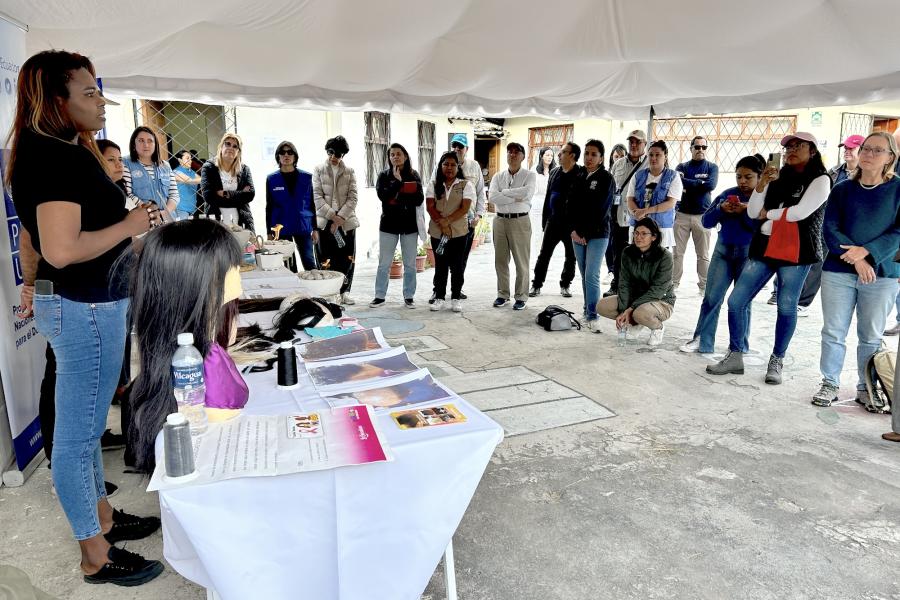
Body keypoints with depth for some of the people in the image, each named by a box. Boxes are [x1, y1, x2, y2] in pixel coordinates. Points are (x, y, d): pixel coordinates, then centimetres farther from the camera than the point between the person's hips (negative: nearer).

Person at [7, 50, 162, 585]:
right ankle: (97, 557, 16)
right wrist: (130, 225, -17)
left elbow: (33, 235, 22)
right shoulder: (62, 159, -20)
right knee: (79, 433, 1)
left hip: (74, 303, 11)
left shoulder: (43, 154, 12)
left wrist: (33, 285, 33)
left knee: (85, 424, 20)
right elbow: (62, 249, -28)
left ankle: (102, 517, 38)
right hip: (86, 308, -11)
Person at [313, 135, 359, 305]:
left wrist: (340, 219, -12)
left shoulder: (349, 172, 6)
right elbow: (318, 197, -3)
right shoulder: (319, 170, 5)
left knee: (347, 258, 4)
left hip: (346, 221, 1)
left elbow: (352, 198, -1)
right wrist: (333, 216, -14)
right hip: (325, 221, -1)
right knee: (326, 259, -2)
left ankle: (345, 291, 16)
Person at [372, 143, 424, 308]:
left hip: (410, 224, 1)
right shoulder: (384, 175, 3)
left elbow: (419, 199, -5)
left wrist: (398, 197, -13)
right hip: (389, 224, -1)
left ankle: (409, 296, 16)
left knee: (410, 263, 6)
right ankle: (380, 296, 14)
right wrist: (398, 182, -17)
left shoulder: (414, 175, 4)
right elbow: (382, 195, -14)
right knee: (384, 263, 3)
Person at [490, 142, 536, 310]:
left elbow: (527, 193, -20)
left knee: (521, 262, 3)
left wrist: (504, 192, -10)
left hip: (520, 221, -3)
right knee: (500, 260, 10)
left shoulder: (530, 175, 0)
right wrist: (515, 198, -13)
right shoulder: (498, 176, 8)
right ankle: (503, 295, 22)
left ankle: (521, 297, 13)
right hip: (500, 220, 4)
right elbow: (493, 197, -8)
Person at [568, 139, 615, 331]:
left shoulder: (606, 179, -4)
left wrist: (585, 234, -12)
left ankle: (593, 316, -6)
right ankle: (587, 310, 19)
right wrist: (573, 230, -3)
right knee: (584, 276, 9)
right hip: (577, 234, 5)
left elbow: (600, 210, -10)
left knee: (591, 276, -11)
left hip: (597, 235, -5)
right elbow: (570, 205, 9)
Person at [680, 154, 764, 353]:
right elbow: (706, 222, 1)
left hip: (749, 254, -3)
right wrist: (720, 209, -17)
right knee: (711, 297, 3)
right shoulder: (728, 194, 3)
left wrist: (747, 211, -26)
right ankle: (701, 341, 11)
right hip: (723, 250, 3)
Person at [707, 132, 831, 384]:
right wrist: (763, 183, -4)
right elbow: (752, 213, 7)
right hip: (764, 247, 5)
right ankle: (735, 357, 9)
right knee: (736, 301, -1)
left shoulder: (820, 180, 0)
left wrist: (768, 213, 0)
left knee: (786, 308, 0)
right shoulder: (778, 179, 16)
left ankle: (776, 362, 16)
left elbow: (800, 212, -14)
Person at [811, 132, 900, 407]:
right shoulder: (843, 189, 3)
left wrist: (867, 251, -19)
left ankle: (866, 387, 23)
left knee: (871, 336, 9)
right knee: (833, 332, 5)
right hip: (838, 271, 1)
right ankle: (830, 383, 18)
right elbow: (829, 228, -4)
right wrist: (854, 258, -15)